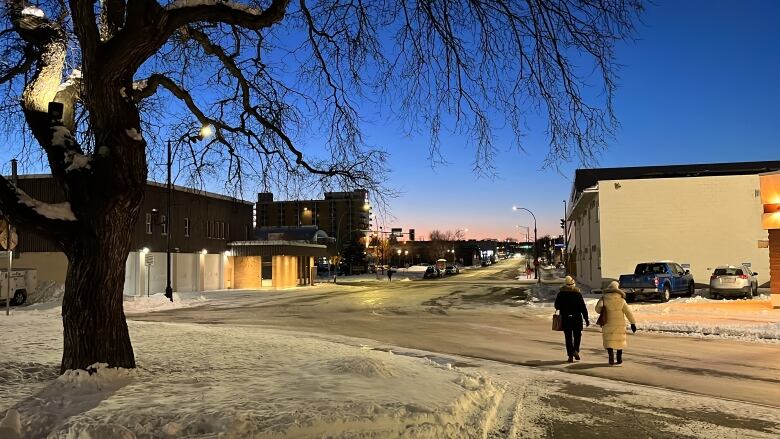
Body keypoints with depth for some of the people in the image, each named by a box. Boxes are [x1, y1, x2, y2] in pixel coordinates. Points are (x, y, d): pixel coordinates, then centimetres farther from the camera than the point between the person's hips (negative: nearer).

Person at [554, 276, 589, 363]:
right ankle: (576, 350, -2)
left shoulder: (561, 294, -3)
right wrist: (586, 319, -1)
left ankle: (570, 356, 4)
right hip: (577, 318, -1)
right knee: (577, 335, 17)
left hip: (565, 318, 1)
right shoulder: (578, 293, -6)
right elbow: (583, 307, -6)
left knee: (568, 337, 6)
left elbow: (557, 306, 4)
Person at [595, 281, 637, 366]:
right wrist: (633, 323, 4)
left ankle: (611, 357, -12)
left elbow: (598, 308, -16)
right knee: (619, 340, 16)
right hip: (620, 323, 2)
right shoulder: (621, 299, -1)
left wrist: (602, 312, 6)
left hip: (608, 323, -2)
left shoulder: (604, 298, -6)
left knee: (609, 340, 4)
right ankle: (619, 358, 23)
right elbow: (628, 312, -1)